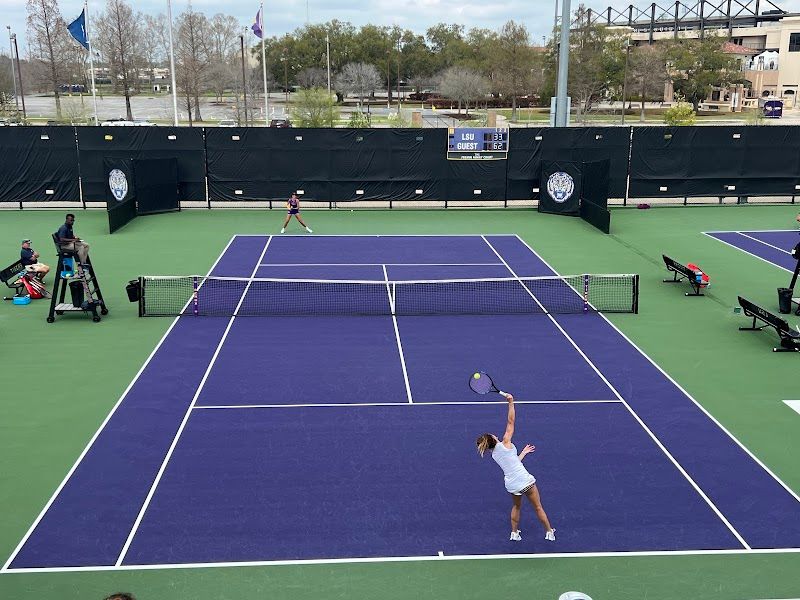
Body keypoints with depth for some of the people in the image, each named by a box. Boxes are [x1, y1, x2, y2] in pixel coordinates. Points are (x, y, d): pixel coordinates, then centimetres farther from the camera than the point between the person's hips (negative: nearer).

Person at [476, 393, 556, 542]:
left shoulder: (494, 455, 9)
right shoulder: (504, 444, -9)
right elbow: (511, 422, -13)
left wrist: (524, 452, 30)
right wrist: (511, 403, -13)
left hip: (510, 484, 6)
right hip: (524, 481, -6)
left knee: (517, 506, 30)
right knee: (538, 507, 12)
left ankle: (514, 533, 30)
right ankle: (549, 532, 24)